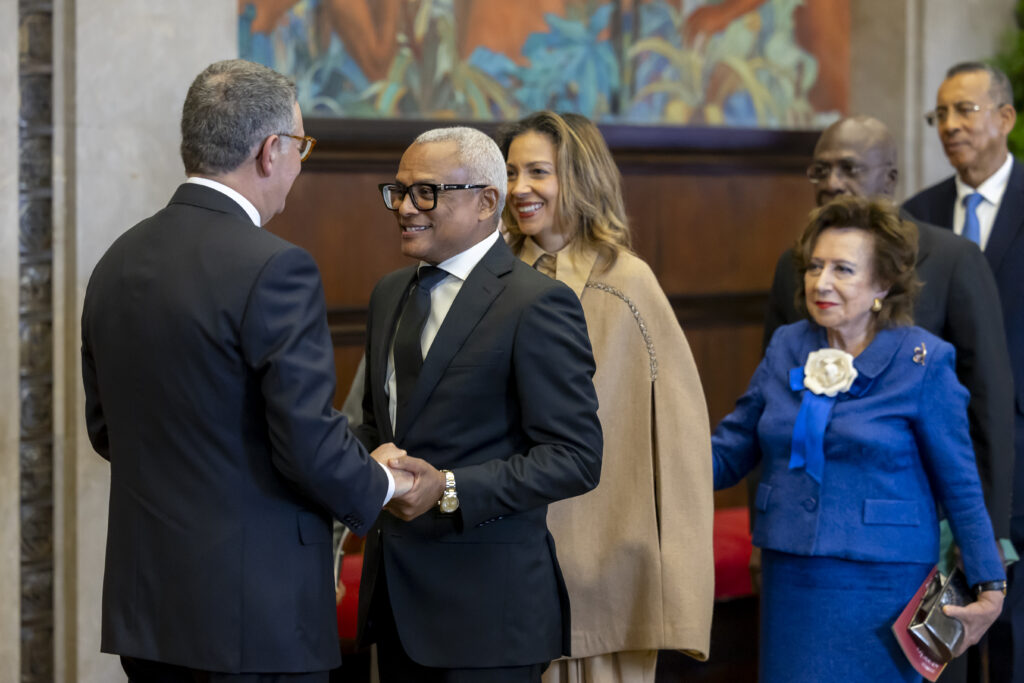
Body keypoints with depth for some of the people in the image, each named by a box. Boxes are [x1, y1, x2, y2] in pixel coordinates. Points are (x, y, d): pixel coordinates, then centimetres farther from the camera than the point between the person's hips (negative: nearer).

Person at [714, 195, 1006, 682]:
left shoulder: (923, 363, -6)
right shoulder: (786, 349, 7)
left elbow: (960, 488, -3)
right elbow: (726, 455, 10)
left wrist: (990, 588, -4)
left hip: (879, 587, -5)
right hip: (789, 582, 5)